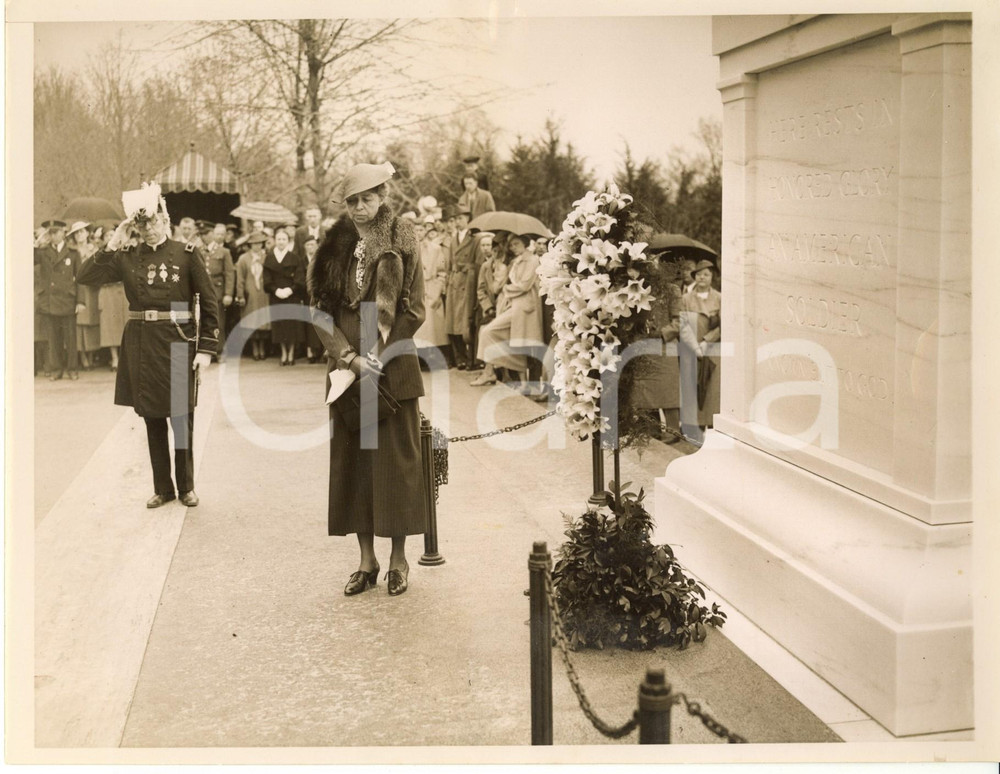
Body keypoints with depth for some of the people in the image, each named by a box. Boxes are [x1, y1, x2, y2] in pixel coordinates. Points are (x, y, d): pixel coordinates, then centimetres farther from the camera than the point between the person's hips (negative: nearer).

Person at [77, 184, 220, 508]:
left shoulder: (187, 254, -3)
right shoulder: (127, 257, 5)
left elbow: (209, 302, -4)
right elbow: (86, 276, -3)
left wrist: (206, 348, -9)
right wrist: (111, 246, -12)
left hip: (178, 342, -3)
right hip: (141, 345, 3)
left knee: (181, 418, 4)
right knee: (152, 419, 10)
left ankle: (186, 487, 19)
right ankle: (162, 488, 21)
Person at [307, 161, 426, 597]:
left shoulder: (401, 242, 0)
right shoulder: (335, 246, 6)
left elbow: (414, 309, -2)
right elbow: (321, 310, 3)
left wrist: (379, 356, -9)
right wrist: (350, 358, -8)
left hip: (394, 368, -2)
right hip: (347, 369, 3)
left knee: (395, 459, 1)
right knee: (352, 460, 4)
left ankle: (398, 560, 13)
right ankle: (366, 562, 14)